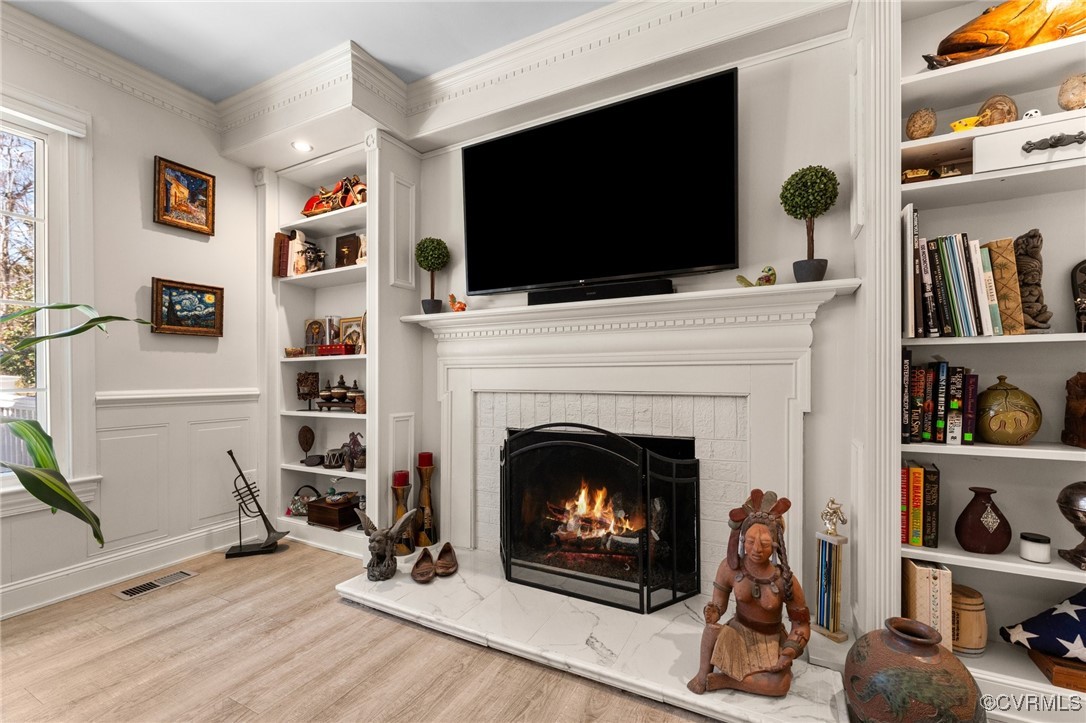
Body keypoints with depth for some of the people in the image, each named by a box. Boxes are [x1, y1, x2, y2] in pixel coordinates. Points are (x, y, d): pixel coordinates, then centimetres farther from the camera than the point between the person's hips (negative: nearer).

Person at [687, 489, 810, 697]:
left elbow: (801, 624, -8)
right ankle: (704, 673, -10)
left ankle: (723, 680, -10)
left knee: (780, 684, -29)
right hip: (738, 631, 0)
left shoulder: (785, 580, -21)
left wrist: (789, 654, -22)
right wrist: (714, 612, -28)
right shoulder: (730, 566, -18)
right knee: (713, 629, -35)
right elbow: (719, 600, -6)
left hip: (769, 640, 1)